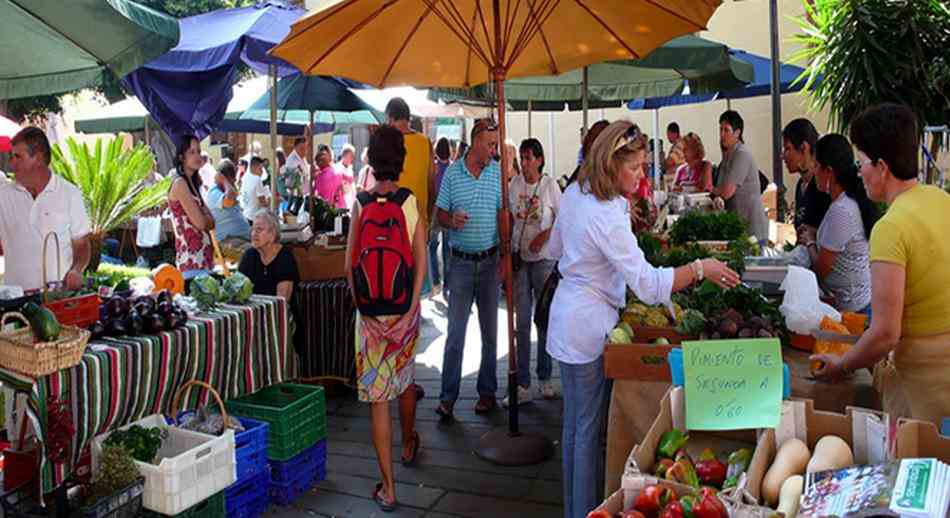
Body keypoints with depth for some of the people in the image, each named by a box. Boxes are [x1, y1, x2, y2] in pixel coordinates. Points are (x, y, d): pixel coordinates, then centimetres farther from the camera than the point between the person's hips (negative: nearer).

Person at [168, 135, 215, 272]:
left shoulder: (192, 183, 15)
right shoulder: (179, 183, -10)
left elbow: (211, 223, 12)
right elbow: (200, 222, -15)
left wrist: (204, 216, -7)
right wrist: (207, 217, 4)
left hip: (203, 252, 8)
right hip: (191, 256, -8)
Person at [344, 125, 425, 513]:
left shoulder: (361, 204, -6)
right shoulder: (412, 203, -3)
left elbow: (350, 262, -8)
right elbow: (421, 261, -6)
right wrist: (412, 306, -5)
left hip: (372, 310, -2)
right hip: (405, 306, 2)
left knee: (377, 395, 3)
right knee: (405, 377, 25)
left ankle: (387, 488, 7)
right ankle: (409, 445, 48)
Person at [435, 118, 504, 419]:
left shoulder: (499, 172, 2)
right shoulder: (452, 173, 1)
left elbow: (503, 215, 3)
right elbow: (440, 214, 5)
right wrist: (452, 221, -18)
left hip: (490, 259, 1)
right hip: (461, 261, -1)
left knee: (490, 330, 10)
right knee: (455, 332, 1)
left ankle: (487, 391, 23)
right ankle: (448, 397, 9)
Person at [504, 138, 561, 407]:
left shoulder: (550, 185, -6)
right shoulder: (514, 184, 3)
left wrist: (544, 235, -17)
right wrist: (507, 252, 1)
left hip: (544, 258, -2)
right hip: (519, 258, 2)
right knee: (522, 322, 4)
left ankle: (545, 378, 24)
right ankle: (523, 385, 9)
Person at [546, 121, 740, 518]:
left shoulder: (576, 192, 4)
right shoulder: (607, 217, -24)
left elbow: (555, 249, 19)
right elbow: (648, 283, -26)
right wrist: (699, 269, -19)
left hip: (568, 317, 9)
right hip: (589, 325, -9)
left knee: (574, 422, 18)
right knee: (589, 428, 4)